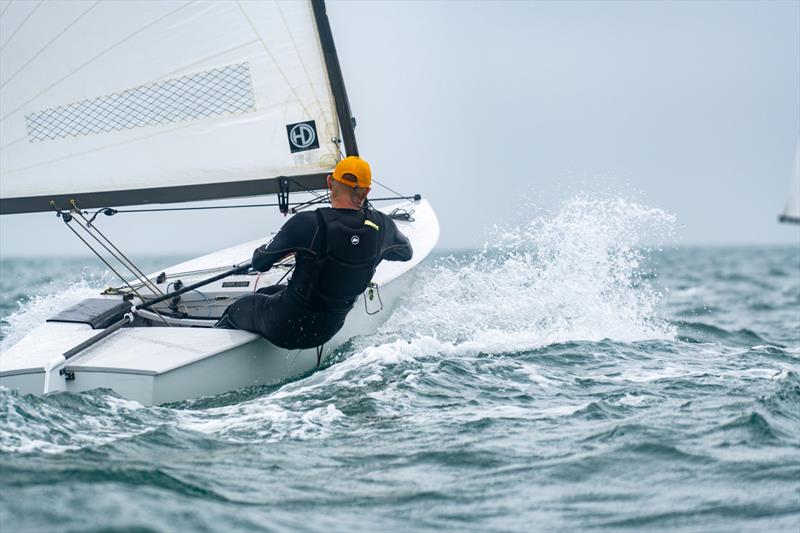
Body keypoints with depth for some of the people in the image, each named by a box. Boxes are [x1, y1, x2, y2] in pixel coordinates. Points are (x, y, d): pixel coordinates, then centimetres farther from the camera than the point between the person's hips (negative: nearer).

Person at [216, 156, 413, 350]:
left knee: (234, 310, 26)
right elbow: (406, 252, 12)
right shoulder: (382, 226, -13)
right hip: (327, 330, 5)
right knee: (266, 292, 33)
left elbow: (260, 264, -12)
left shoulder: (307, 223, -26)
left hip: (286, 327, -5)